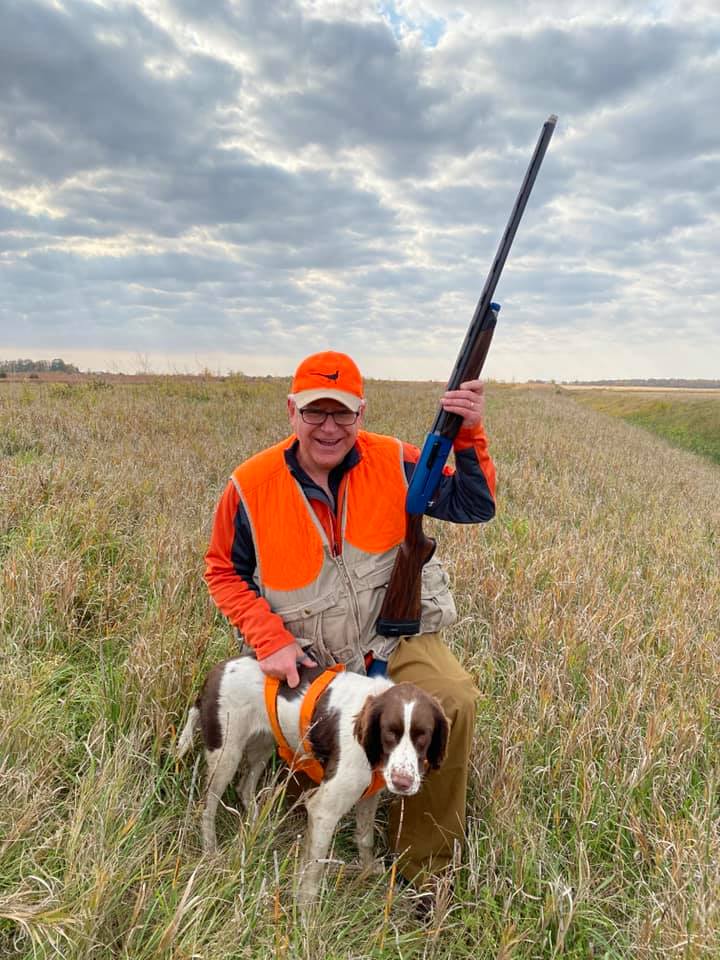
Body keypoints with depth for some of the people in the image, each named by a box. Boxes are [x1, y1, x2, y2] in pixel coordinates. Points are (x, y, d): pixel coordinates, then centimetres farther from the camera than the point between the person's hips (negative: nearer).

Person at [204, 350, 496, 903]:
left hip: (394, 638, 0)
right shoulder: (251, 486, -9)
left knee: (454, 699, -26)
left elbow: (475, 506, -5)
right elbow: (224, 571, 1)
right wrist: (269, 639, -12)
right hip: (306, 659, 1)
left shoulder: (393, 462, -8)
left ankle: (424, 871, -5)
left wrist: (469, 435, -21)